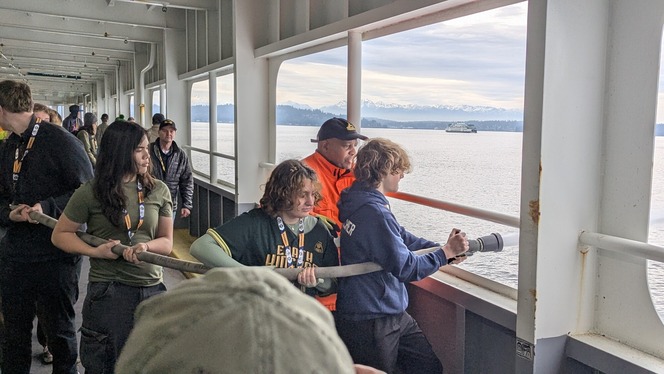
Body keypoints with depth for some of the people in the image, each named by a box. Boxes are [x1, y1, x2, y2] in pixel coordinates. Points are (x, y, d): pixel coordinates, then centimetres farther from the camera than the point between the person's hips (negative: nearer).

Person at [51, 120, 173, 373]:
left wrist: (145, 246, -14)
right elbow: (60, 235, 4)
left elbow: (166, 242, 7)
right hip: (108, 292, -3)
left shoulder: (159, 191, 3)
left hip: (152, 288, 3)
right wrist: (96, 251, -11)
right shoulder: (91, 193, -5)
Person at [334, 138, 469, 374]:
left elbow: (401, 238, 14)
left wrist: (444, 248, 3)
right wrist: (446, 252, -12)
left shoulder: (360, 203, 7)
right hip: (370, 323, -10)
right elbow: (406, 268, -22)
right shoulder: (374, 212, -25)